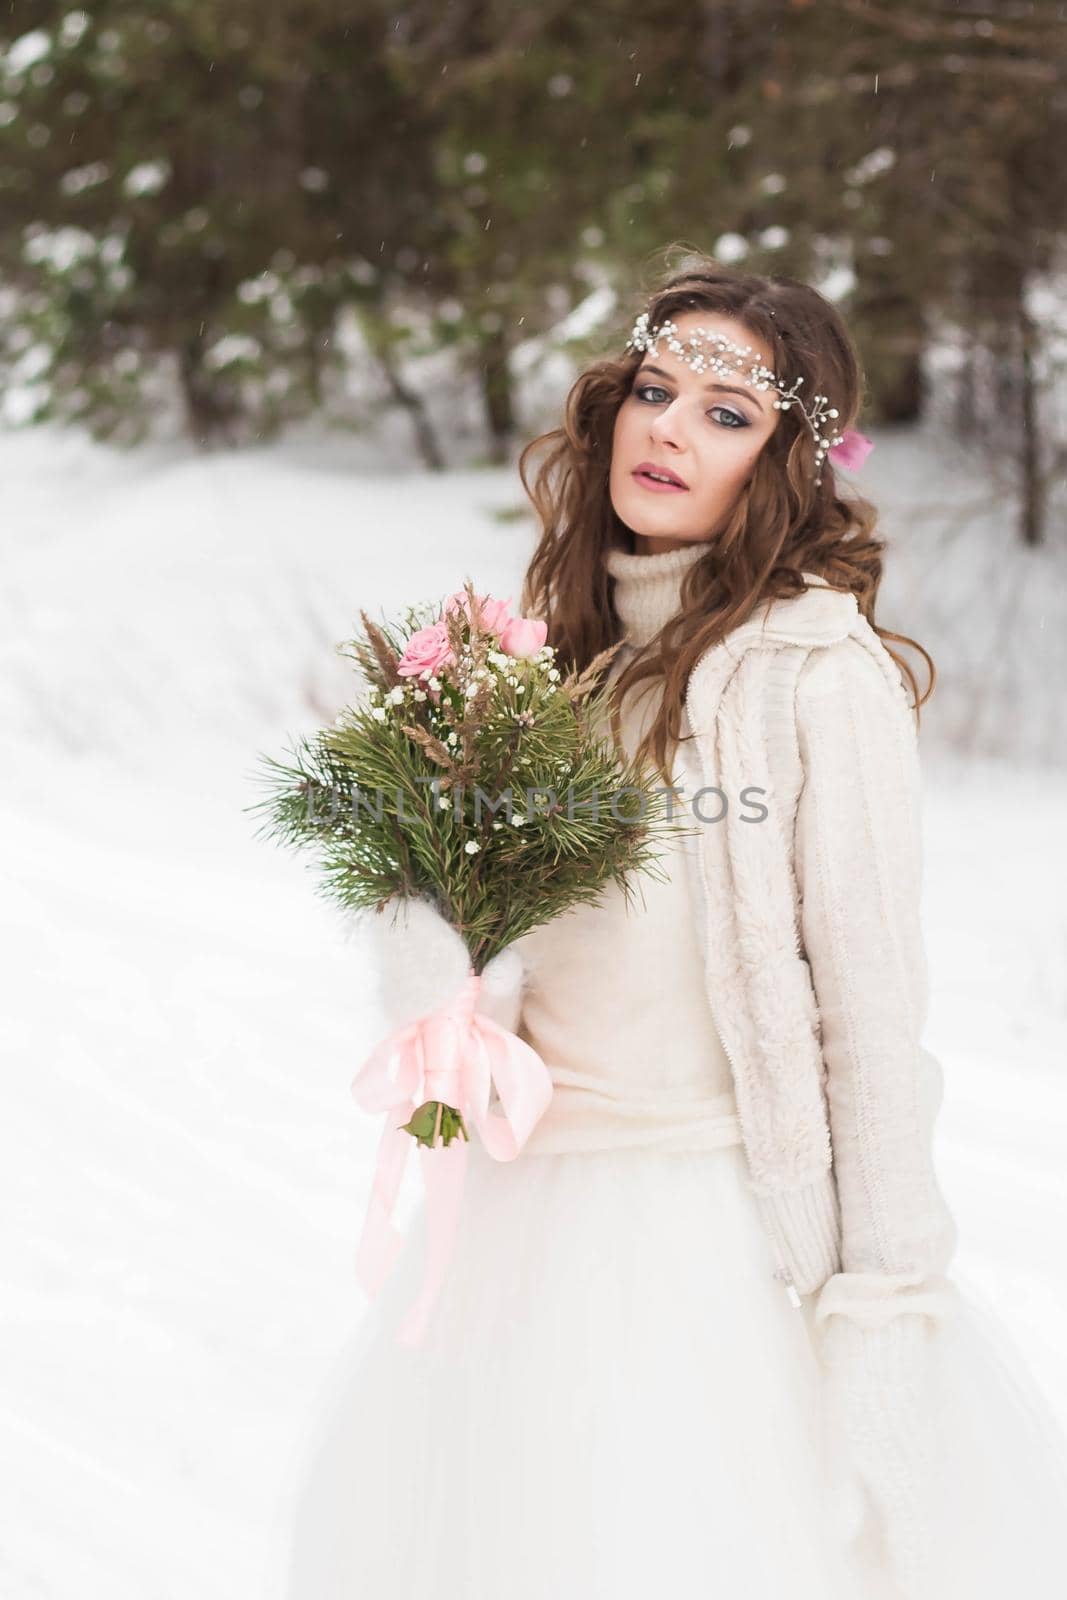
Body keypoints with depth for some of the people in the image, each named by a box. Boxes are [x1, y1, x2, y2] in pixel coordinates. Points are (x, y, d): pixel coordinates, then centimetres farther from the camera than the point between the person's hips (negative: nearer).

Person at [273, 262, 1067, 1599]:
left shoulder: (821, 676, -11)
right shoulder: (559, 652, 9)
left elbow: (871, 1003, -13)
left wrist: (884, 1317, -14)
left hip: (727, 1227, -6)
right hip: (527, 1216, 6)